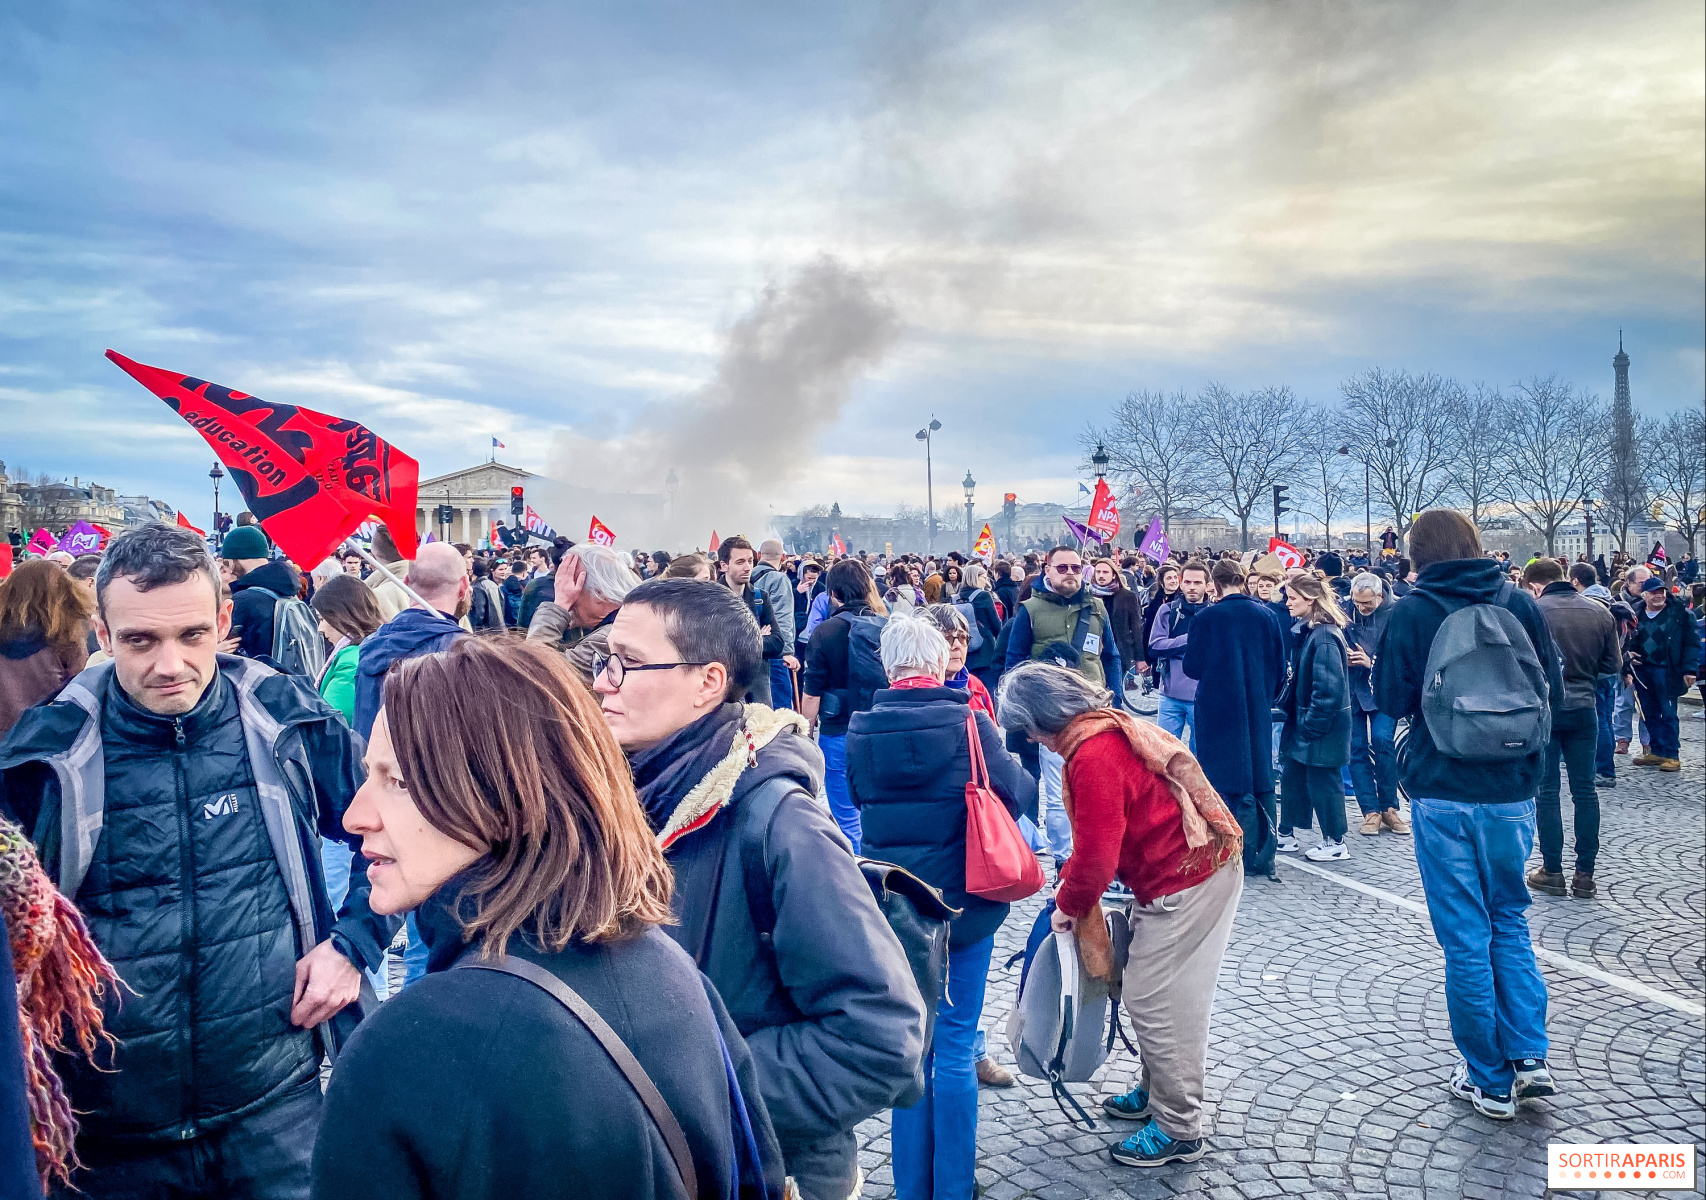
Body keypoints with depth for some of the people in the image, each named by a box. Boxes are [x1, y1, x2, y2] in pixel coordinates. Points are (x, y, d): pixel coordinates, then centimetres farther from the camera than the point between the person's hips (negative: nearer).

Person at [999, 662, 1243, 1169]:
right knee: (1152, 991, 19)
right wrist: (1075, 888, 15)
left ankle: (1178, 1131, 14)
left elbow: (1096, 855, -22)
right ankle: (1156, 1090, 36)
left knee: (1153, 1001, 1)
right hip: (1205, 864, 10)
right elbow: (1106, 835, 17)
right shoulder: (1113, 726, 8)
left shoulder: (1092, 756, -24)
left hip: (1184, 883, -10)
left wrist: (1067, 905, -4)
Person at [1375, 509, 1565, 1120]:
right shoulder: (1520, 603, 0)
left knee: (1465, 937, 6)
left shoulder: (1410, 613, -8)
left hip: (1443, 795, -3)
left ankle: (1489, 1080, 15)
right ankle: (1529, 1057, 13)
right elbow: (1554, 689, 7)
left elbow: (1392, 700, -4)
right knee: (1509, 920, 20)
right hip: (1513, 790, 3)